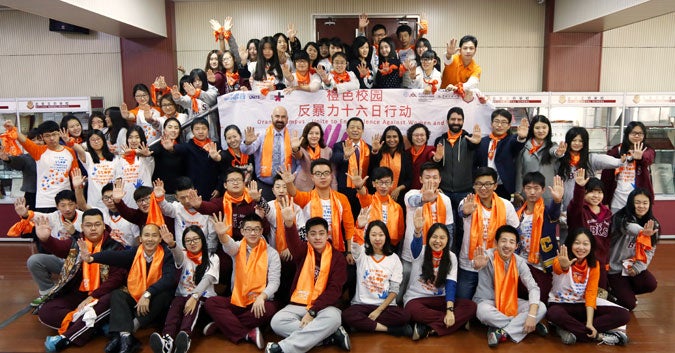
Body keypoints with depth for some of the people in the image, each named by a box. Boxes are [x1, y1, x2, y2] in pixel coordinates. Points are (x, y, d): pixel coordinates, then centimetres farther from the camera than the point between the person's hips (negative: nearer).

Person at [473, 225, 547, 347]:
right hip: (487, 302, -4)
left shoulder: (519, 262, -7)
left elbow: (533, 288, -11)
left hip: (510, 303, 4)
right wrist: (479, 266, -70)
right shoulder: (488, 256, -19)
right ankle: (521, 325, -14)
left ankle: (503, 331, -22)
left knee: (541, 308, -17)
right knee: (483, 311, -39)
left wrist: (532, 315, -25)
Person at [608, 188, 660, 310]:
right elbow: (630, 227, -44)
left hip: (636, 265, 5)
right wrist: (642, 232, -67)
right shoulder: (621, 218, -19)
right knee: (629, 304, -12)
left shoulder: (653, 224, 0)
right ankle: (614, 292, 23)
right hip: (616, 267, -5)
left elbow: (650, 250, 0)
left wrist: (638, 267, -14)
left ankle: (624, 292, 10)